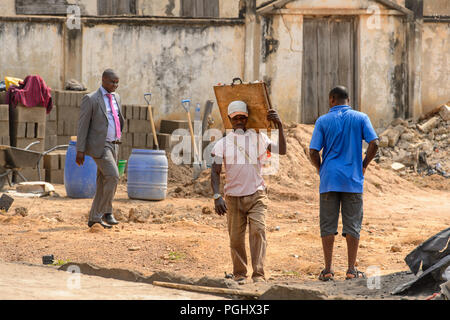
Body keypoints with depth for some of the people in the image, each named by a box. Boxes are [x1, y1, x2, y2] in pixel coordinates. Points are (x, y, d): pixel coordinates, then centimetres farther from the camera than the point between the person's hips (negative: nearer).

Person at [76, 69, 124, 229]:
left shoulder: (116, 97, 12)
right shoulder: (91, 99, -10)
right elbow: (83, 125, -11)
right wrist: (80, 150, -14)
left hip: (113, 145, 7)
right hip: (99, 146, -7)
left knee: (104, 183, 7)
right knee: (113, 177, -18)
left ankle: (94, 218, 12)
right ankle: (106, 212, -7)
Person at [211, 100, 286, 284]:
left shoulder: (258, 138, 7)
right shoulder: (223, 143, 4)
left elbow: (282, 151, 0)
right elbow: (215, 172, 0)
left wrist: (279, 127, -11)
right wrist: (217, 196, -13)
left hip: (256, 195, -1)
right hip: (233, 197, 1)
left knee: (258, 230, -16)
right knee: (236, 237, 3)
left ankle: (259, 274, -19)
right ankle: (239, 274, 19)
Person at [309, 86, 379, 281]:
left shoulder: (323, 121, 0)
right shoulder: (360, 118, 2)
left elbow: (313, 152, -5)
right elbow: (374, 144, -7)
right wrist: (364, 165, 7)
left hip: (329, 180, 0)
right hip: (353, 180, 0)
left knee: (328, 226, 5)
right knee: (352, 226, 5)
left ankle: (328, 270, 4)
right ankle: (351, 270, 3)